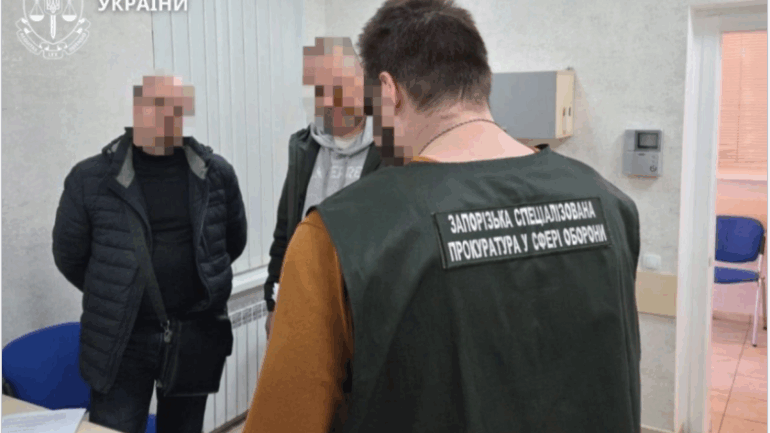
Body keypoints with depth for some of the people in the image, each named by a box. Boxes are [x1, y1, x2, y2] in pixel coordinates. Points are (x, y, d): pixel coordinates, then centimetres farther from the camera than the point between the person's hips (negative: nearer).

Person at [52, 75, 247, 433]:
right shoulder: (91, 178, -8)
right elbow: (69, 256, 2)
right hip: (121, 340, -2)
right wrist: (113, 297, 10)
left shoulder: (216, 173, -2)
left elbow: (234, 242, 10)